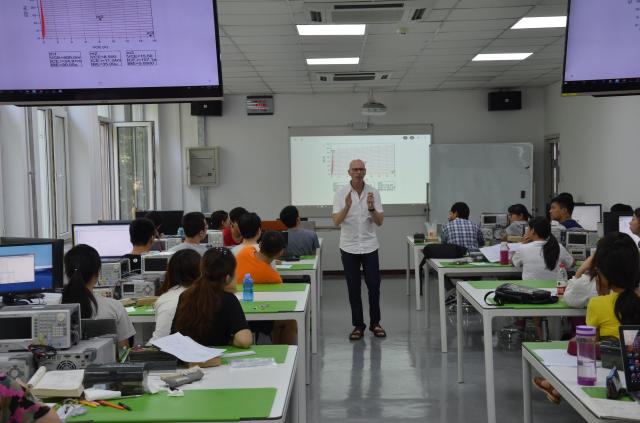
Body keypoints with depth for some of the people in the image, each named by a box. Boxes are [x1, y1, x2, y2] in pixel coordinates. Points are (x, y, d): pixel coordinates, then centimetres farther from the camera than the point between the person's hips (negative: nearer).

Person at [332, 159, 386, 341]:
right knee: (353, 289, 4)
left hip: (370, 247, 1)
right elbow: (336, 222, -12)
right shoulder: (341, 193, -4)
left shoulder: (373, 192, -1)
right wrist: (347, 207, -29)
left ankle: (375, 323, 18)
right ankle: (358, 325, 13)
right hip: (349, 247, -1)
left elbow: (380, 222, -3)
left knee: (374, 286, 3)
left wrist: (371, 208, -22)